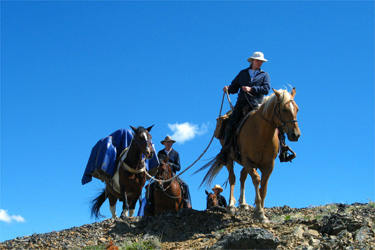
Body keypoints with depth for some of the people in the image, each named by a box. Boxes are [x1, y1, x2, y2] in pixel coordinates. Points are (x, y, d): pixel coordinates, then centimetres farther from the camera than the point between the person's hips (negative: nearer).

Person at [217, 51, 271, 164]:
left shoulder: (264, 75, 18)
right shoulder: (243, 73, 22)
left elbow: (266, 89, 2)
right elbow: (234, 88, 22)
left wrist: (251, 89, -11)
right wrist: (228, 89, -2)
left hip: (257, 105, -1)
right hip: (242, 103, 1)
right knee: (231, 125, -14)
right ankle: (224, 152, -8)